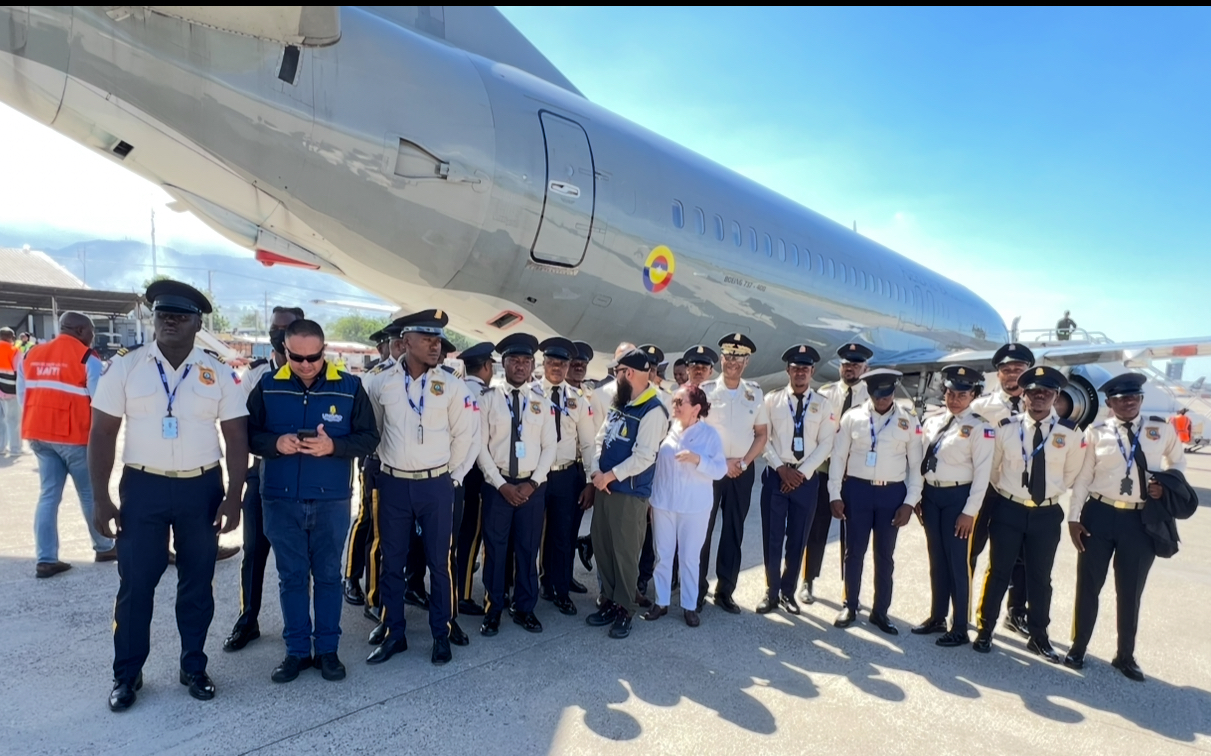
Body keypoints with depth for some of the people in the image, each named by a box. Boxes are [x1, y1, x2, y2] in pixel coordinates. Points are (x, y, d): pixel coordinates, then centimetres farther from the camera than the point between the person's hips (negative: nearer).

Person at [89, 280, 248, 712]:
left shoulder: (219, 373, -1)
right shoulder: (125, 366, -2)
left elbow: (237, 438, -1)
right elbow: (102, 435, -1)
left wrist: (233, 498, -7)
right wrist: (100, 498, -5)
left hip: (202, 487, 1)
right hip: (143, 486, 0)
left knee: (197, 583, 11)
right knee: (135, 584, 7)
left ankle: (194, 667, 28)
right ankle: (126, 674, 26)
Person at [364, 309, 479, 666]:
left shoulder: (451, 385, -4)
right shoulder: (381, 384, -1)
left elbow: (467, 434, 1)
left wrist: (452, 476, 2)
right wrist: (383, 464, 10)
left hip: (436, 486, -1)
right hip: (393, 485, 1)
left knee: (439, 562, 8)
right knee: (391, 562, 10)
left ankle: (442, 634, 23)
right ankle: (394, 634, 25)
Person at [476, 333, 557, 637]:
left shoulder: (542, 402, 5)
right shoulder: (488, 399, -2)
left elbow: (549, 447, 3)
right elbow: (480, 446, -5)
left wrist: (533, 483, -8)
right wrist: (502, 485, -10)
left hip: (533, 486, 2)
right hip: (497, 484, -2)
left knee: (528, 549, 9)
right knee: (495, 548, 6)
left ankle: (524, 609, 24)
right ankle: (493, 610, 20)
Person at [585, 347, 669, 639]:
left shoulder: (653, 411, -15)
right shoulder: (619, 403, 11)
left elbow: (643, 457, -19)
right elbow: (601, 438, 13)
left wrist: (609, 476, -14)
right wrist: (596, 471, -3)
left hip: (630, 492, -8)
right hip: (605, 487, 8)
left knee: (625, 552, 2)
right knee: (602, 547, 14)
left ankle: (625, 609, 19)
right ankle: (609, 602, 29)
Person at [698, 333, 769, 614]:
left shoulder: (755, 393, 4)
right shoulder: (706, 390, -4)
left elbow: (762, 433, 6)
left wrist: (743, 462, -7)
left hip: (742, 472, 3)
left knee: (734, 532, 9)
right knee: (702, 530, 3)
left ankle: (725, 591, 20)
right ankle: (697, 590, 15)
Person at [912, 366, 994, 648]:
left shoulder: (979, 427, -9)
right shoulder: (932, 421, 8)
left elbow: (982, 472, -11)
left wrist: (970, 511, -13)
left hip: (957, 497, -5)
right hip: (931, 495, 6)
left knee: (957, 562, 2)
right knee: (937, 560, 15)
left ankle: (960, 628, 14)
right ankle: (937, 617, 27)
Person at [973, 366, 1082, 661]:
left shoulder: (1070, 432, -5)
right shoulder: (1007, 427, -7)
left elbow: (1071, 473, 9)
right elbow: (992, 466, 7)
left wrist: (1050, 492, 11)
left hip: (1047, 514, 1)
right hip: (1009, 510, -1)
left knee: (1040, 578, 13)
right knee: (998, 572, 7)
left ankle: (1038, 637, 28)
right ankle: (984, 630, 20)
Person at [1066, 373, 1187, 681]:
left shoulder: (1162, 430, 1)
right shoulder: (1096, 432, -3)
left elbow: (1178, 461, 18)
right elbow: (1082, 477, -1)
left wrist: (1167, 484, -3)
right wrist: (1074, 518, -4)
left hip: (1140, 520, 1)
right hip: (1099, 515, -1)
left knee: (1130, 592, 13)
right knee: (1089, 586, 8)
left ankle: (1126, 656, 30)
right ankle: (1078, 648, 23)